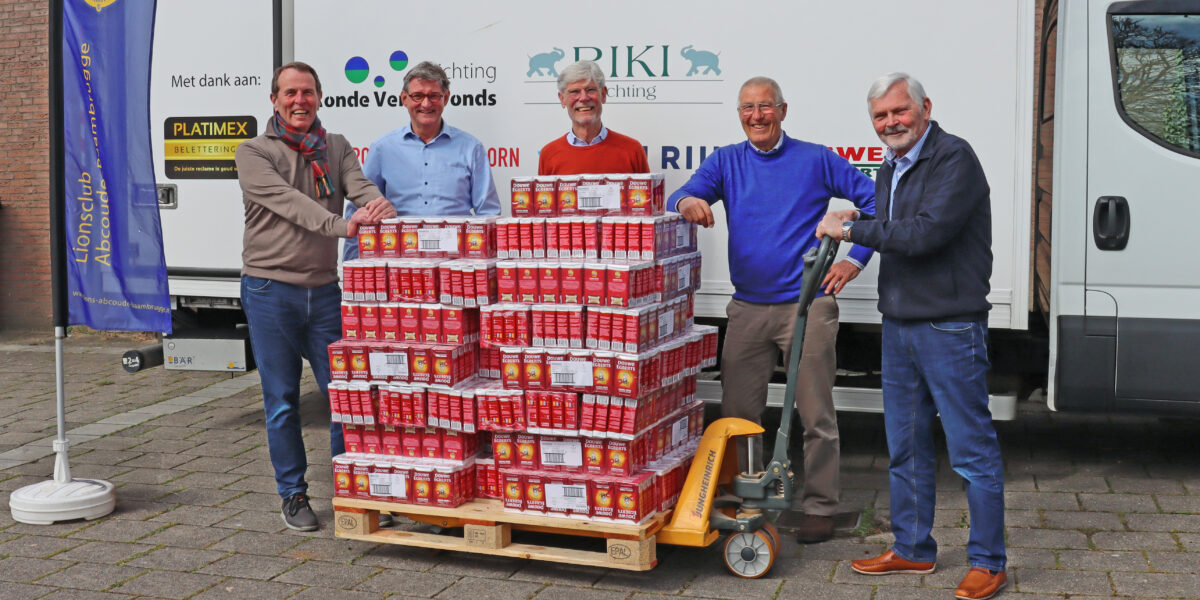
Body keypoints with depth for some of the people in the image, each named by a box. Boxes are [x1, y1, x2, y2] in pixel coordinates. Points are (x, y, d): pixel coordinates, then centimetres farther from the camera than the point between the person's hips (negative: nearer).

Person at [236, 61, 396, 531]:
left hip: (323, 290, 3)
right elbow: (290, 203, -18)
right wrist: (343, 225, -32)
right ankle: (293, 495, 18)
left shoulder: (336, 148, 12)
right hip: (270, 289, -3)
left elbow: (359, 185, -6)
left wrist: (379, 205, -31)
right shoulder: (254, 152, -2)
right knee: (282, 400, 4)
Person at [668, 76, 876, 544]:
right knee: (737, 412, 7)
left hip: (807, 305, -3)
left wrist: (854, 259, -2)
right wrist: (687, 202, -27)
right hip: (747, 307, 3)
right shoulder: (725, 161, 10)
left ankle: (819, 507, 12)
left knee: (816, 414, 1)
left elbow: (874, 201, 7)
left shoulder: (816, 160, 3)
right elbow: (684, 197, -3)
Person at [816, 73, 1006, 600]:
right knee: (905, 448, 15)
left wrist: (852, 229, -14)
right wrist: (852, 224, 3)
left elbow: (924, 234, -23)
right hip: (898, 325, 9)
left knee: (971, 449, -1)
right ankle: (912, 550, 27)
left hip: (950, 326, -9)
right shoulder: (890, 169, 15)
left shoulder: (954, 158, -13)